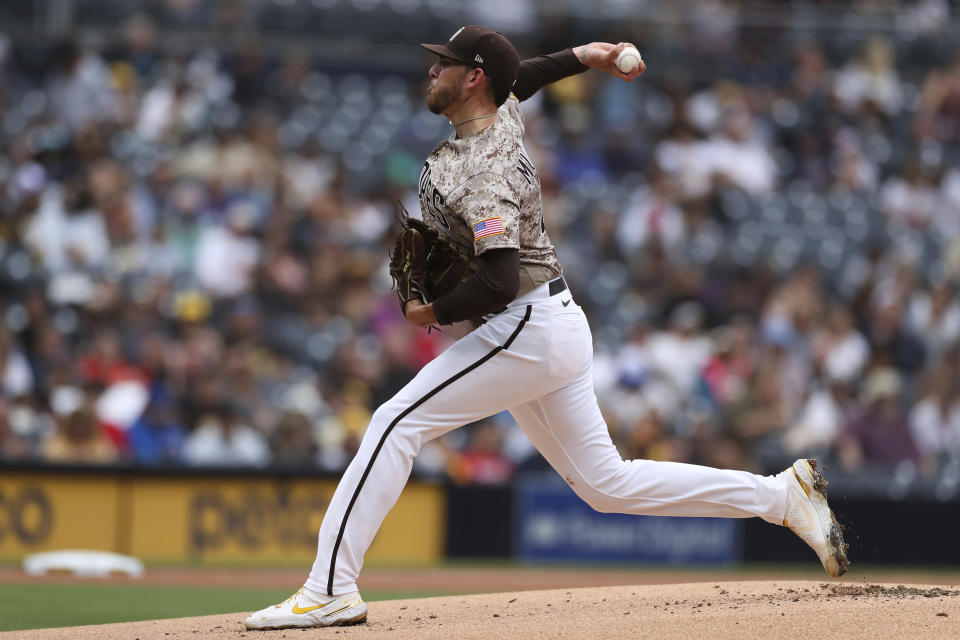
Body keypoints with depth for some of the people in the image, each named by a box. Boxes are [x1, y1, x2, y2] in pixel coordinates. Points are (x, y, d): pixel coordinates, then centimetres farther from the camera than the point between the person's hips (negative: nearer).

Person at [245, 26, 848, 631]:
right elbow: (516, 81, 34)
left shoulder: (482, 174, -21)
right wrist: (581, 56, 25)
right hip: (556, 328, 10)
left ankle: (332, 591, -16)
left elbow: (498, 281, -30)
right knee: (606, 483, 12)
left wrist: (435, 312, -15)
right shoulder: (504, 113, 8)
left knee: (397, 423, -12)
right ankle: (782, 495, 12)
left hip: (526, 329, -10)